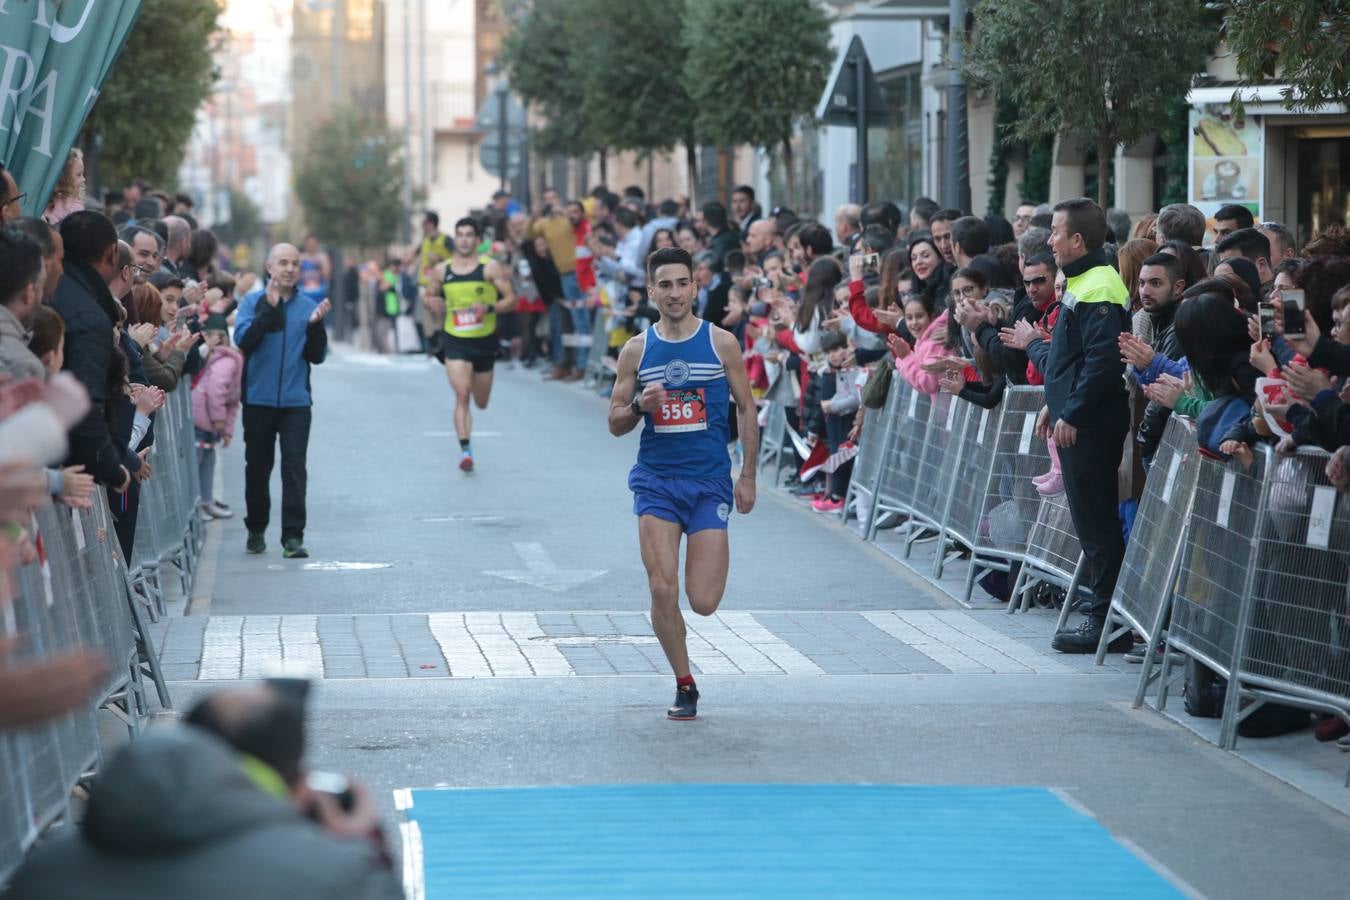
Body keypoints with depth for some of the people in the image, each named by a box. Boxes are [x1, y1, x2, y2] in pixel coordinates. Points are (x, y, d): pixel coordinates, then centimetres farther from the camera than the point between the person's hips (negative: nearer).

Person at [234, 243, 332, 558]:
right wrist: (269, 307, -20)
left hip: (296, 401, 0)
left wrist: (315, 325, -12)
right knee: (257, 467, 9)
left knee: (294, 467, -8)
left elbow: (317, 356, 4)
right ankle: (256, 530, 25)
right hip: (259, 399, 0)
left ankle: (293, 536, -9)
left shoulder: (308, 306, 7)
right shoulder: (253, 302, 2)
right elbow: (243, 340, -13)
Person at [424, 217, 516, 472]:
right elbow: (431, 295, 18)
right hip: (455, 341, 0)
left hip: (485, 340, 0)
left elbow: (511, 299, -5)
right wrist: (436, 305, -6)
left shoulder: (490, 267, -5)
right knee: (462, 395, -18)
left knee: (482, 403, 13)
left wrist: (489, 308, -23)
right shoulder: (441, 271, 2)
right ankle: (465, 451, -19)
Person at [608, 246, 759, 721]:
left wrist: (748, 475, 0)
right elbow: (615, 424, 9)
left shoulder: (721, 343, 1)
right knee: (662, 590, -12)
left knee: (704, 602, -5)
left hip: (710, 481, -1)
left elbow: (747, 409, 7)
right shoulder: (636, 350, 4)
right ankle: (685, 685, 7)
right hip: (656, 481, 1)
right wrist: (640, 404, -13)